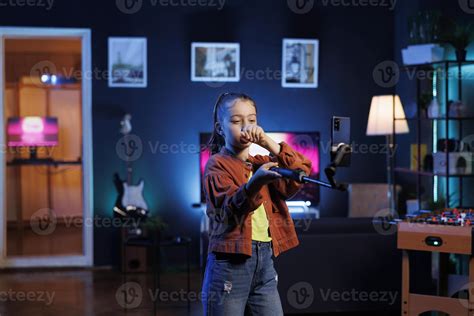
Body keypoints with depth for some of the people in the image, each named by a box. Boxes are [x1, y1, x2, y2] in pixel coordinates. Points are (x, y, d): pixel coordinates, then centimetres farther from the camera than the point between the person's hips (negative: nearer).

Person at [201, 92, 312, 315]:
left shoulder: (262, 163, 15)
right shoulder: (217, 165, -3)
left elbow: (301, 171, 0)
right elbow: (230, 208, -20)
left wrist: (268, 143, -9)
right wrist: (254, 184, -40)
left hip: (265, 258, 6)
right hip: (230, 261, -6)